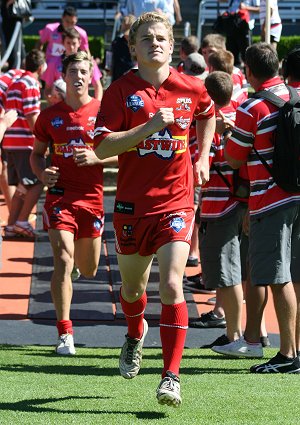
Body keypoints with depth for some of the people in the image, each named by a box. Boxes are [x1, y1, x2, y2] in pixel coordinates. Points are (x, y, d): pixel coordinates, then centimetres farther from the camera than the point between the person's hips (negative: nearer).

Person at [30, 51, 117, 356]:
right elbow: (36, 152, 15)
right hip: (59, 195, -1)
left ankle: (80, 249, 55)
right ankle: (64, 333, -14)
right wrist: (41, 173, -7)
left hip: (92, 196, 1)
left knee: (89, 270, 14)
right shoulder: (50, 115, 4)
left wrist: (96, 157, -16)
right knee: (63, 259, -17)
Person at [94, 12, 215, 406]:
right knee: (133, 287, 17)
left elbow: (208, 115, 25)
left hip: (176, 203, -1)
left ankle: (171, 377, -13)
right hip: (133, 203, 1)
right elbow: (103, 147, -15)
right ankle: (135, 334, 51)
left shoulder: (191, 89, 0)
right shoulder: (121, 90, -6)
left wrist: (203, 157, 15)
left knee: (171, 285, -16)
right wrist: (149, 126, -23)